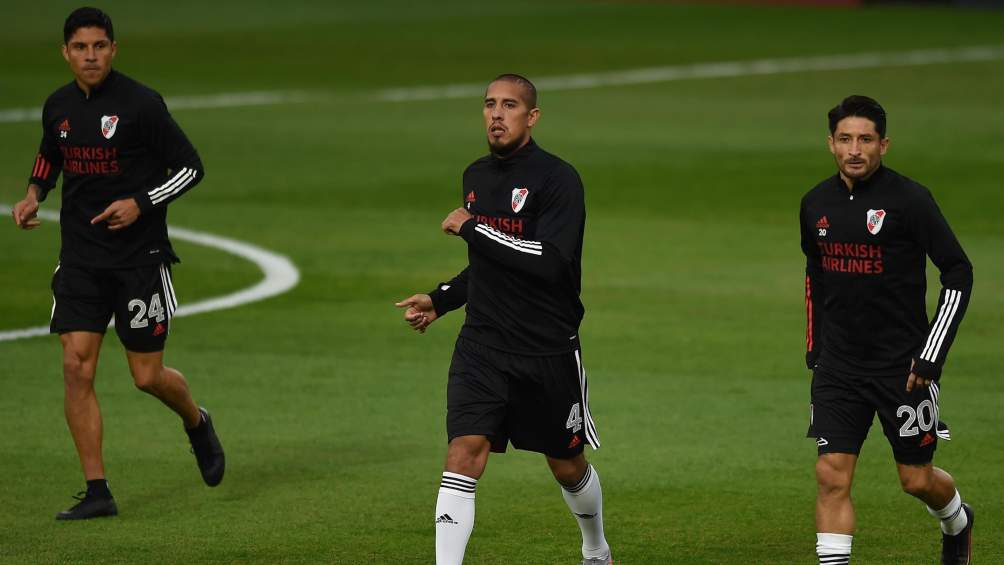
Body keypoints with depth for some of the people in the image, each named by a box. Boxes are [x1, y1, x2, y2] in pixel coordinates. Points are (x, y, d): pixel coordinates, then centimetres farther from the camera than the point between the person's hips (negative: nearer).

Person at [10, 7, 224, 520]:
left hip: (139, 257, -4)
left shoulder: (140, 104, -11)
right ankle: (97, 492, -2)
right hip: (80, 260, 4)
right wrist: (33, 194, 7)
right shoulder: (58, 107, 5)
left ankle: (196, 423, 35)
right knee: (76, 367, -8)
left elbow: (190, 168, -6)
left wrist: (141, 204, -17)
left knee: (148, 376, 0)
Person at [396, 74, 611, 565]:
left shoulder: (557, 179, -13)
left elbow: (550, 261, -27)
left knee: (567, 467, 13)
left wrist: (472, 229, -21)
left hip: (549, 350, -4)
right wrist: (440, 300, 12)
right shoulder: (475, 176, 10)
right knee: (463, 455, -15)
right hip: (482, 345, 4)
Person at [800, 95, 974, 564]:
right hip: (838, 366, 4)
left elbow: (958, 271, -9)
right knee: (832, 475, -9)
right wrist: (815, 350, 18)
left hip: (902, 364, -4)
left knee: (917, 479, 8)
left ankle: (957, 523, 41)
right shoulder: (816, 204, 4)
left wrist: (932, 354, -13)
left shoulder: (909, 199, -12)